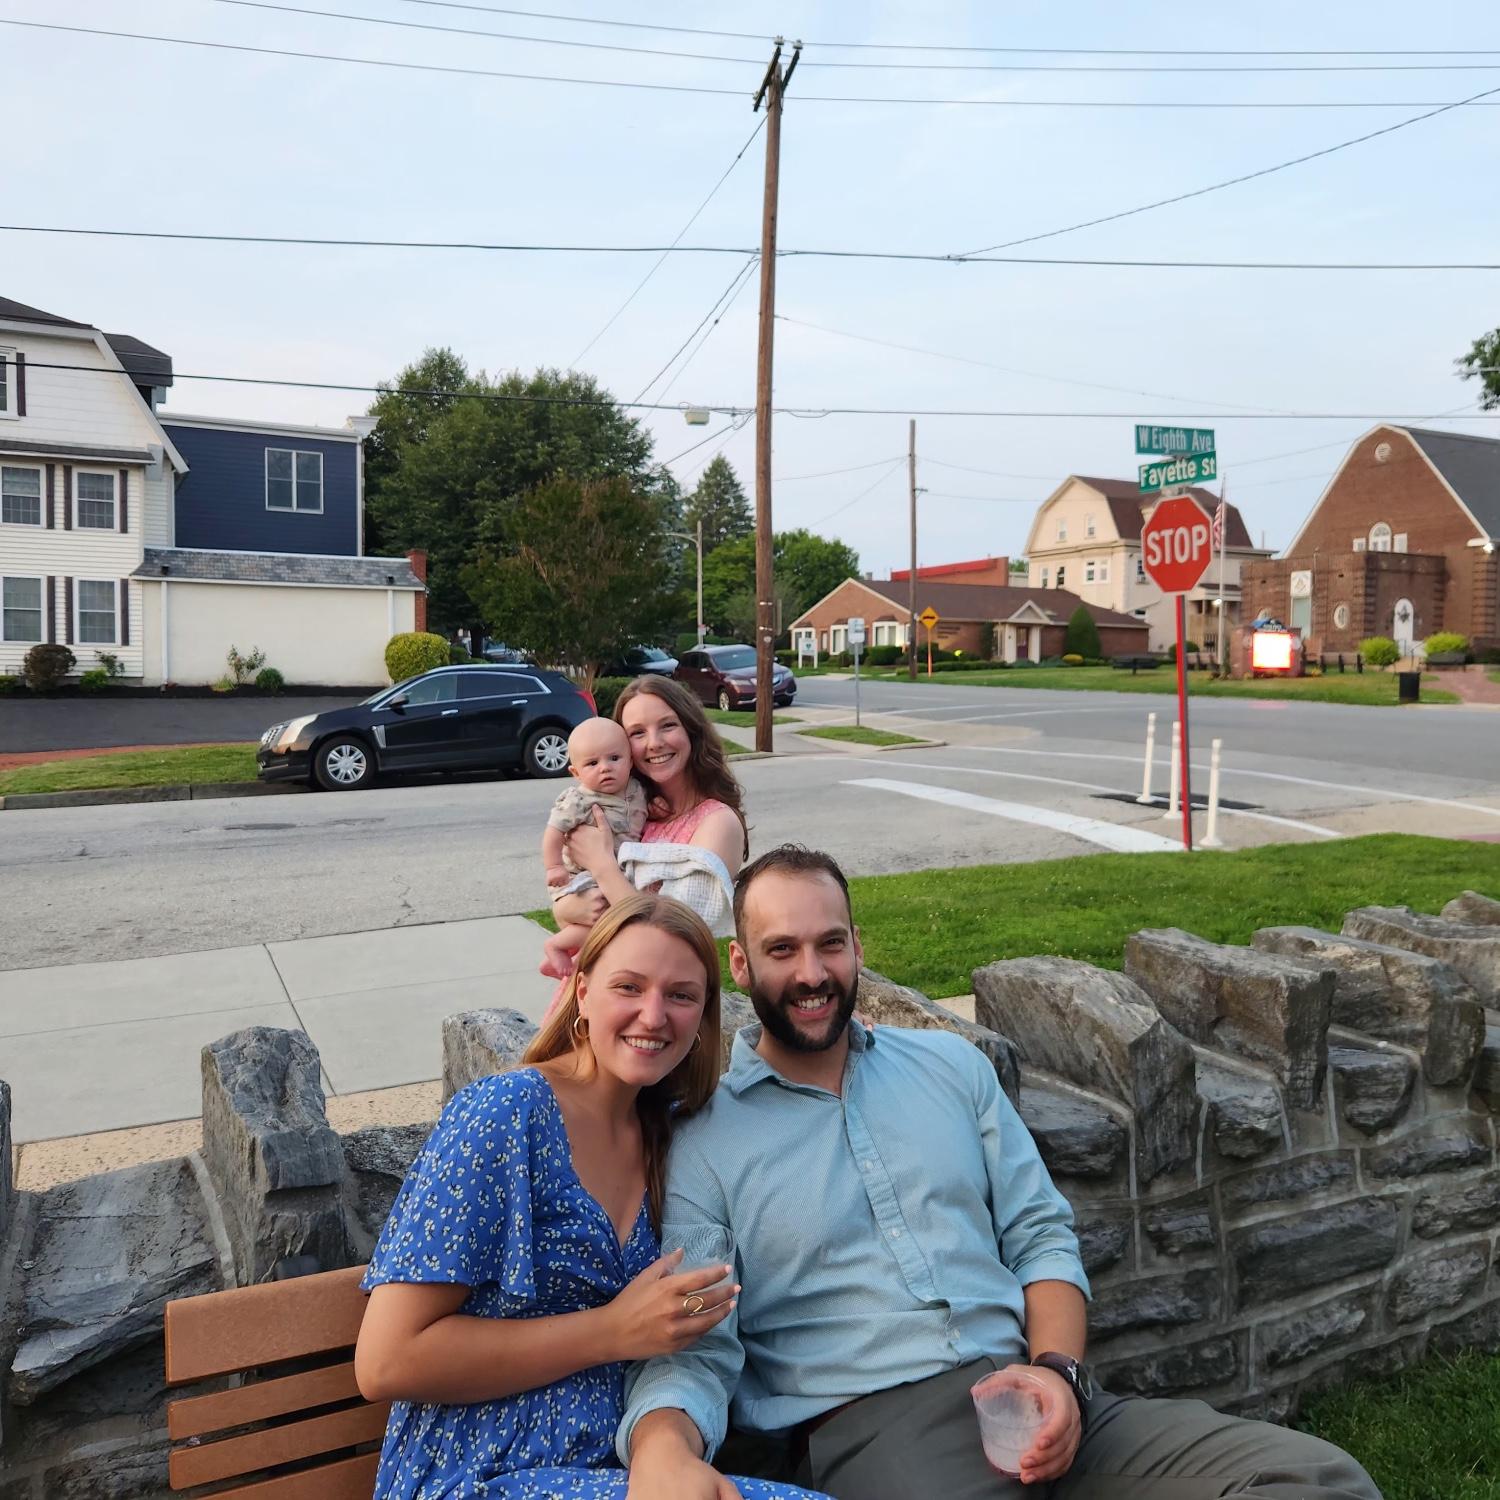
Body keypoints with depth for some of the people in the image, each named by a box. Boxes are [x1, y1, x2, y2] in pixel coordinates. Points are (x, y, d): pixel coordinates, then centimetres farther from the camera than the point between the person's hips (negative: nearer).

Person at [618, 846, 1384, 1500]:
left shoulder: (949, 1063, 13)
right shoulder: (698, 1140, 0)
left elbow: (1041, 1233, 14)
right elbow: (692, 1349, -4)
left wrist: (1056, 1369, -5)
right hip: (865, 1423, -4)